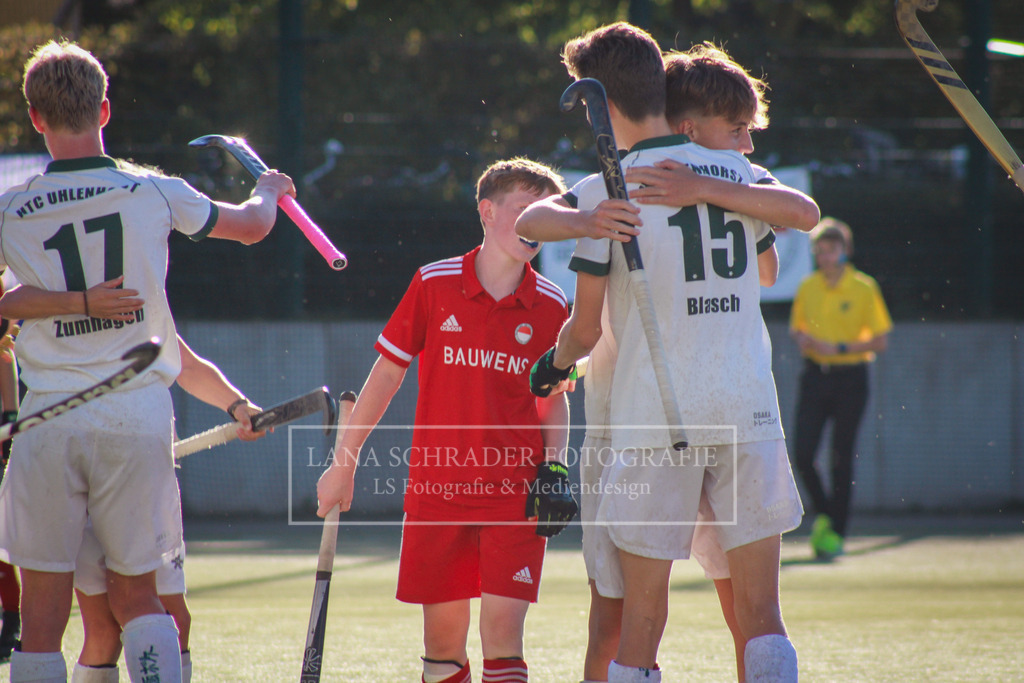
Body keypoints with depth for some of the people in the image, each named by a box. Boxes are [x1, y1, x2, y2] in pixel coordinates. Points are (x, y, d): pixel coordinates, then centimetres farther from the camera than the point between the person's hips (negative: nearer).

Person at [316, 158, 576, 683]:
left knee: (502, 633, -9)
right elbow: (387, 374, 7)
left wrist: (554, 469, -1)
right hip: (436, 489, 0)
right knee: (442, 637, 3)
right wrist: (343, 462, 10)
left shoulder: (550, 307, 2)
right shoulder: (434, 285, -1)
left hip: (515, 495, 0)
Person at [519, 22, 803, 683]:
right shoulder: (737, 172, 8)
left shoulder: (605, 193, -4)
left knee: (640, 620, 4)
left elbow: (585, 330, -1)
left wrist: (554, 364, 22)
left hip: (654, 420, -3)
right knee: (762, 616, 3)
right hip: (750, 411, 3)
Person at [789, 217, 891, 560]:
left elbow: (880, 340, -4)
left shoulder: (864, 288, -4)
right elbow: (797, 327, 20)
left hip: (850, 376, -3)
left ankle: (836, 533, 6)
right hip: (814, 374, 3)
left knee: (841, 460, -1)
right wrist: (802, 339, -3)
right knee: (803, 453, -6)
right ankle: (823, 514, 18)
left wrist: (840, 348, -15)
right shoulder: (807, 287, 7)